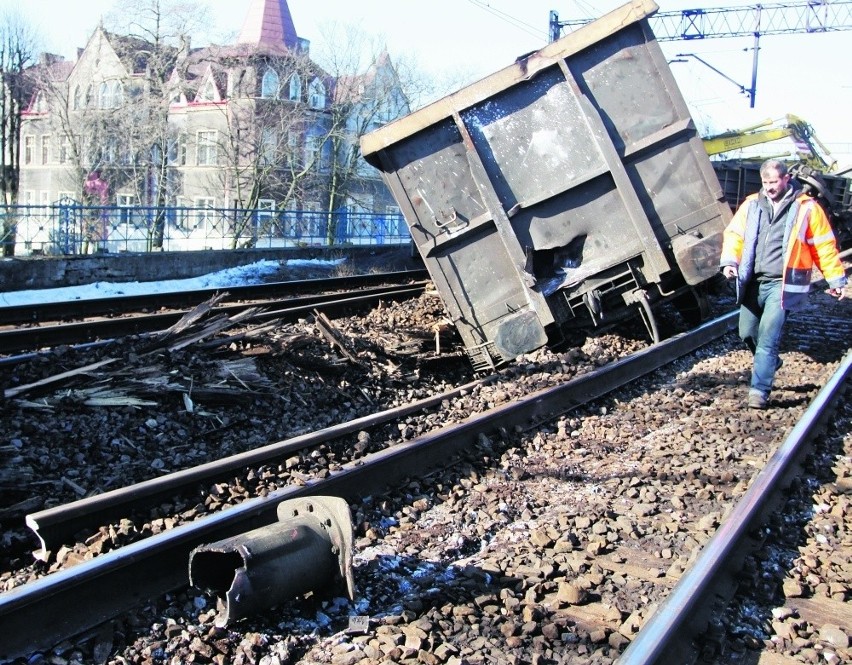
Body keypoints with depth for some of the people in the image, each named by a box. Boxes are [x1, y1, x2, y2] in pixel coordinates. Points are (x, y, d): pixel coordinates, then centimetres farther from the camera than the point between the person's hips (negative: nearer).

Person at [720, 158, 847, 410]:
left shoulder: (806, 208, -1)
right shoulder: (751, 205, 8)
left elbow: (824, 246, 3)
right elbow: (734, 234, 5)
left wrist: (835, 278, 7)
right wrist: (729, 261, -13)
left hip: (782, 284, -5)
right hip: (753, 283, 5)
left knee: (767, 338, -12)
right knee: (747, 333, 12)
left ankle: (759, 390, -8)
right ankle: (771, 363, 40)